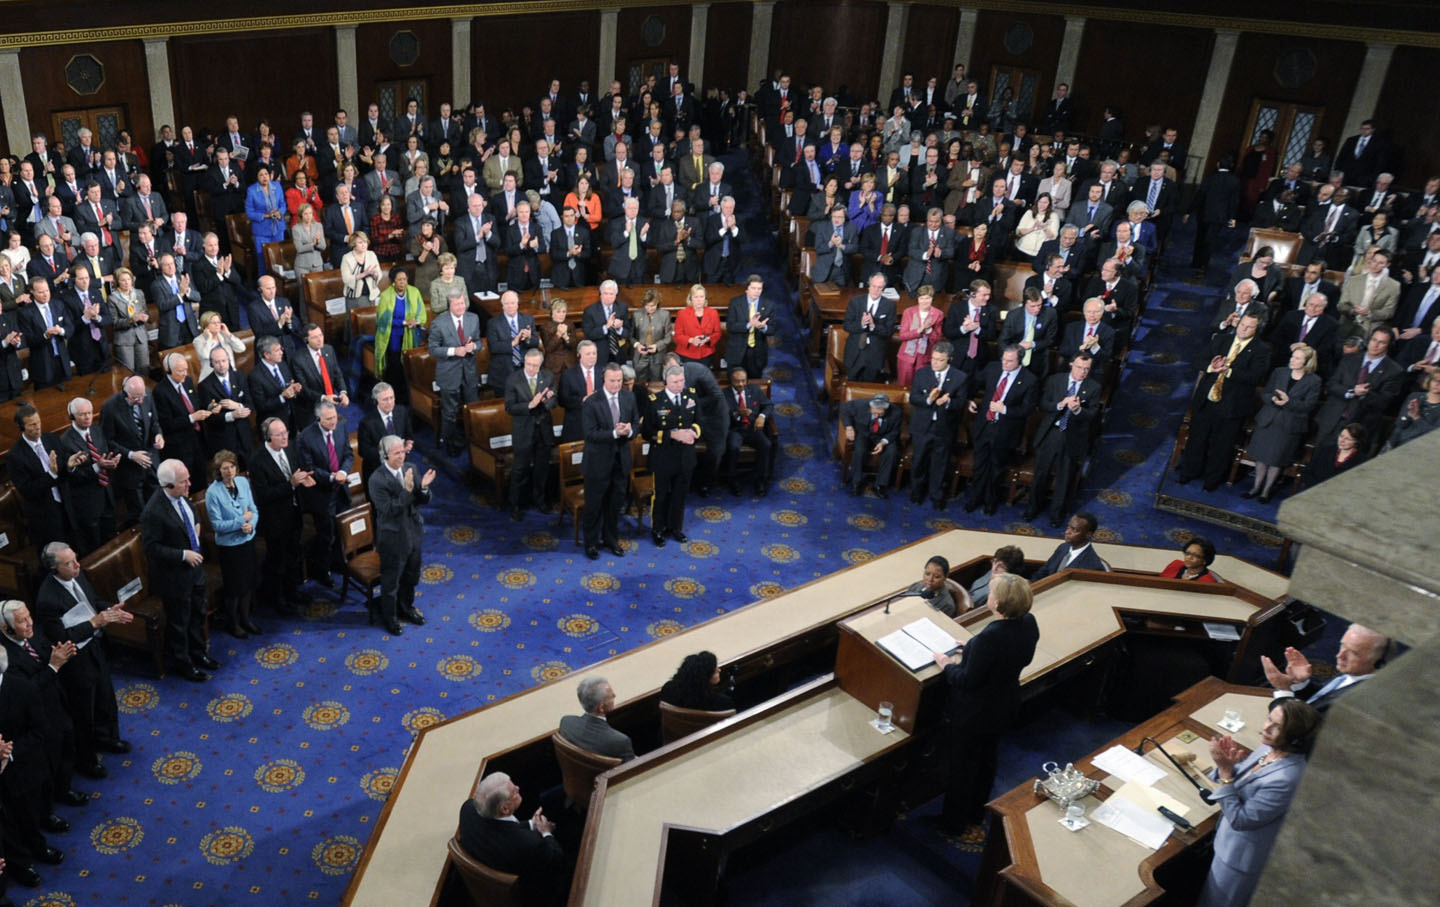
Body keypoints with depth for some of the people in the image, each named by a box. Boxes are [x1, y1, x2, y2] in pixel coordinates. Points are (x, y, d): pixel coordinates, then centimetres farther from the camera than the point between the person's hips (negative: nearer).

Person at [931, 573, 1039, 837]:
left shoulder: (989, 637, -39)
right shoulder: (1029, 623, -15)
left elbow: (968, 681, -29)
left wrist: (947, 665, -11)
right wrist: (971, 651, 5)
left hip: (974, 713, -7)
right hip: (1004, 708, 7)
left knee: (962, 766, 16)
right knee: (986, 760, 27)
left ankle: (954, 823, 36)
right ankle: (976, 814, 48)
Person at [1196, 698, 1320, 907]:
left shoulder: (1285, 780, -37)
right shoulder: (1269, 748, -11)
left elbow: (1239, 819, -29)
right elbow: (1241, 782, 3)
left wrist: (1225, 770, -33)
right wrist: (1230, 762, -19)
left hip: (1241, 856, -7)